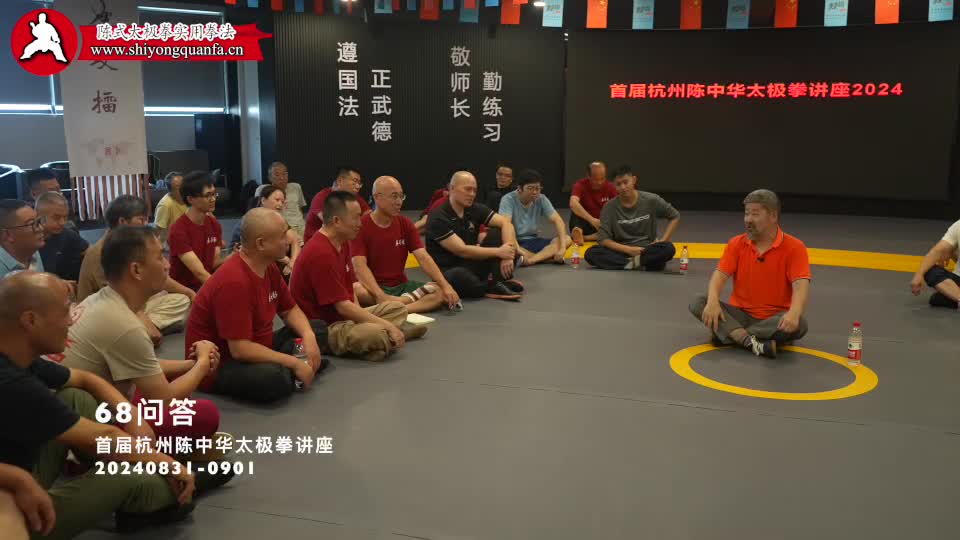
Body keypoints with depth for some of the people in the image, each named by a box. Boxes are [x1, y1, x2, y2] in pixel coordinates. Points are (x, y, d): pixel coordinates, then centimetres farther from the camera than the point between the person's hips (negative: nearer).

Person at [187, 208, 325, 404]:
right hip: (218, 366, -9)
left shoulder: (269, 267, 0)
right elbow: (240, 350, -31)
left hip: (254, 349, 9)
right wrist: (294, 363, -25)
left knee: (317, 331, 11)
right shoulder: (233, 281, -29)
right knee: (274, 379, -38)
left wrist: (308, 336, -10)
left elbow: (290, 310, 12)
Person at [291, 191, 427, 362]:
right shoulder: (321, 253, -24)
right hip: (322, 328, -10)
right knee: (376, 334, -34)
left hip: (343, 317, 10)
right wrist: (388, 325, -21)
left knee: (398, 308, 13)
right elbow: (342, 307, -25)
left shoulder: (342, 243, 8)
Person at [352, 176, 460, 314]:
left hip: (401, 286, 5)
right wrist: (381, 296, -35)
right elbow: (360, 266, -20)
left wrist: (446, 286, -19)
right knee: (356, 290, -38)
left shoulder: (405, 224, 5)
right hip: (374, 288, -4)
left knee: (440, 291, -19)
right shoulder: (361, 226, -9)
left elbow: (423, 257, -4)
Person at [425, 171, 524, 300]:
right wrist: (499, 252, -22)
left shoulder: (475, 209, 0)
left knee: (497, 233, -8)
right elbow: (462, 250, -24)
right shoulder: (438, 218, -19)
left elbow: (505, 223, -7)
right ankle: (493, 287, -10)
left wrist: (507, 254, -23)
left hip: (472, 264, 6)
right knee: (461, 278, -41)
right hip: (449, 270, -6)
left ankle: (503, 281, -18)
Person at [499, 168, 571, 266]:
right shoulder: (508, 199, -14)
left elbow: (557, 221, -8)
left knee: (567, 239, -14)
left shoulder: (541, 199, -2)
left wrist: (562, 248, -23)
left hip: (532, 241, 4)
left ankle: (530, 259, -33)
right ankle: (549, 256, -28)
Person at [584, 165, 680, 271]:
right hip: (621, 251, 1)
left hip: (647, 249, -1)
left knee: (668, 249, -32)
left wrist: (663, 240, -4)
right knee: (590, 254, -28)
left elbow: (675, 216, 9)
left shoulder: (651, 200, -4)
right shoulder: (609, 207, -5)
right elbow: (603, 239, -7)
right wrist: (628, 249, -17)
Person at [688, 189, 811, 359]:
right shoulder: (736, 244, 2)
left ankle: (727, 333, -28)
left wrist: (794, 313, -43)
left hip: (774, 318, -2)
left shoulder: (794, 247, -8)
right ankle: (750, 341, -38)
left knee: (798, 324, -35)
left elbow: (801, 285, -20)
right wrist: (713, 302, -30)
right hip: (741, 314, 2)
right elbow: (720, 275, -8)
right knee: (698, 303, -21)